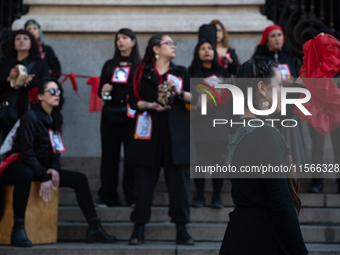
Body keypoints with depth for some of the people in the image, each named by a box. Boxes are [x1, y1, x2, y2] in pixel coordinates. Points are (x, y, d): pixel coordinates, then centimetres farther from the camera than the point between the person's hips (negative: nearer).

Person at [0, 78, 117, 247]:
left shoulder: (54, 118, 11)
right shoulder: (31, 116, -13)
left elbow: (54, 149, 14)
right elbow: (26, 151, -20)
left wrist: (54, 169, -6)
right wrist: (43, 177, -25)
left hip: (41, 167, 8)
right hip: (18, 166, -8)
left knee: (80, 179, -3)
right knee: (26, 174, -43)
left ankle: (94, 229, -4)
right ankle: (18, 229, -36)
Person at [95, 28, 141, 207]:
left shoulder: (140, 66, 5)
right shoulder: (109, 65, 17)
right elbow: (100, 90, 15)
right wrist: (103, 91, -7)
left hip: (130, 115, -3)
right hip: (110, 114, 3)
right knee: (109, 155, 2)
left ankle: (132, 197, 3)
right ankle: (107, 197, 6)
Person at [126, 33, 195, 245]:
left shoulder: (181, 73, 16)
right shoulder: (143, 72, 10)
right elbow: (133, 100, 4)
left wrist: (180, 93, -9)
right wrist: (150, 105, -12)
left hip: (176, 134, 2)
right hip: (149, 132, -2)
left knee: (179, 181, -2)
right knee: (145, 180, -2)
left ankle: (181, 229, 5)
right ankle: (139, 229, 5)